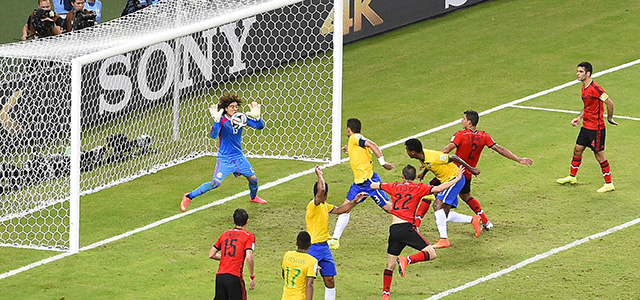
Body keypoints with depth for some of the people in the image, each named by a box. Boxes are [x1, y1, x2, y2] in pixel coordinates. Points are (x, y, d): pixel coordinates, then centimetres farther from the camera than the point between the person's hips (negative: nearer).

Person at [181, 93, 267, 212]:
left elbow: (259, 126, -1)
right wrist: (217, 120, -43)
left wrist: (257, 117, -22)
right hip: (225, 158, -6)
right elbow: (213, 135, -31)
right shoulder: (222, 120, -16)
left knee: (253, 178, 14)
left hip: (239, 157, 6)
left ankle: (253, 197, 47)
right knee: (216, 183, -17)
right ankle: (189, 197, -5)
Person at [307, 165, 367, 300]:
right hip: (314, 247, -9)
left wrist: (354, 201, 19)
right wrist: (320, 175, -21)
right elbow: (321, 190, -33)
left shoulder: (324, 206, 13)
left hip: (325, 247, 9)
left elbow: (340, 210, 26)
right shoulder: (313, 205, -16)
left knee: (330, 279, 9)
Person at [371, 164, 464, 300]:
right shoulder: (418, 188, 6)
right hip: (406, 227, -5)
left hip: (393, 229, 5)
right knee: (431, 254, -4)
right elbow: (438, 189, -4)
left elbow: (373, 185, 27)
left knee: (390, 265, 15)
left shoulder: (395, 186, 16)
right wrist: (457, 179, 5)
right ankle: (406, 260, -22)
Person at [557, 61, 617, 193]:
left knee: (599, 155, -3)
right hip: (586, 126, 9)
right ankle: (572, 177, 34)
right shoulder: (584, 88, 9)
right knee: (577, 150, 17)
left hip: (596, 128, -9)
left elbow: (610, 103, -22)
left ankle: (609, 183, 7)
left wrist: (610, 118, -12)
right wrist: (579, 118, 14)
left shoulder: (595, 88, -22)